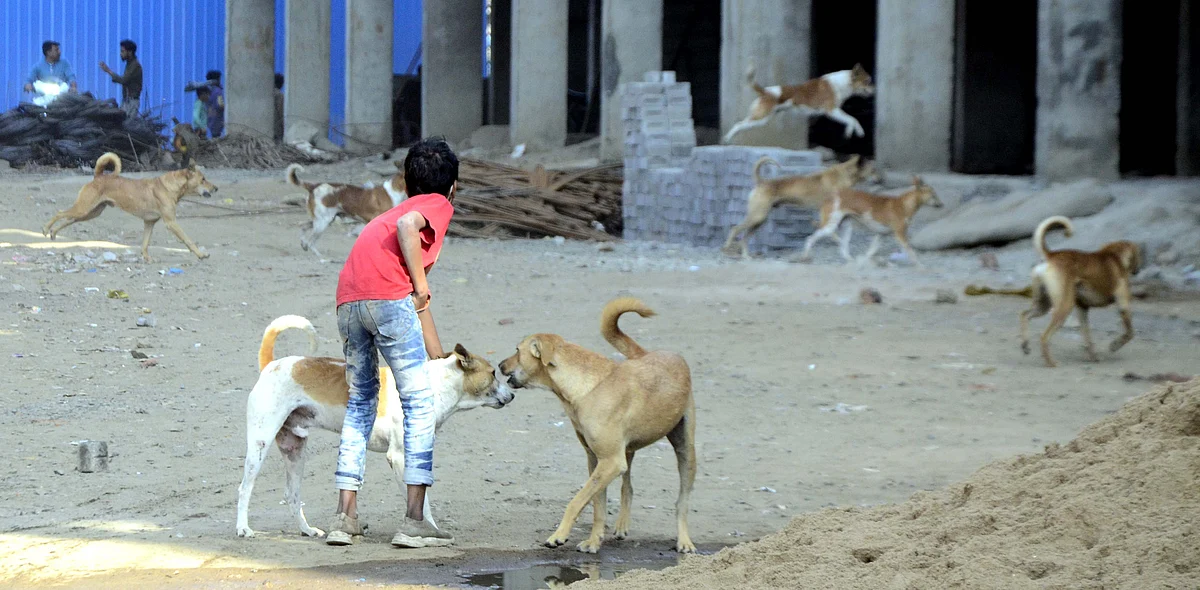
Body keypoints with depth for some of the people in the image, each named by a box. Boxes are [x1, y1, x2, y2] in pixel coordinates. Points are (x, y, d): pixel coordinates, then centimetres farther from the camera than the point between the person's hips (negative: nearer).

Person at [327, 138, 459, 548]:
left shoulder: (398, 209, 35)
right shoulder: (438, 205, 14)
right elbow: (406, 226, -12)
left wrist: (440, 360, 44)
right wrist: (421, 289, -4)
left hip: (348, 303, 7)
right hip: (387, 297, -7)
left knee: (360, 405, 19)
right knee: (419, 405, 1)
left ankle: (345, 518, 15)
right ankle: (415, 522, -2)